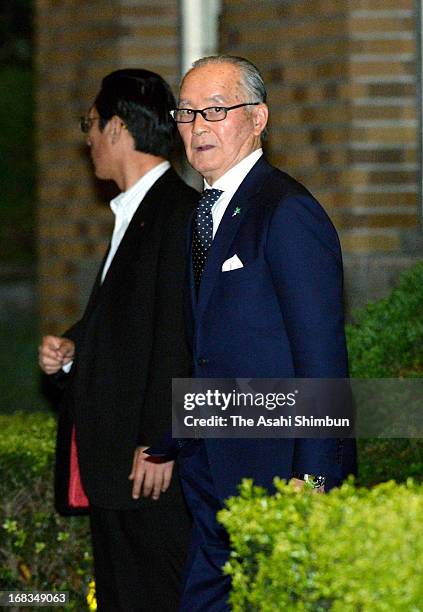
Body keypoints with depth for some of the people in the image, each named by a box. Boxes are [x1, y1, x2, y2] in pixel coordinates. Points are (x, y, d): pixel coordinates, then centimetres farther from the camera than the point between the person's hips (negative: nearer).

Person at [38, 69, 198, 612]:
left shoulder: (181, 212, -12)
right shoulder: (132, 216, 19)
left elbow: (179, 339, -18)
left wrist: (159, 444, -21)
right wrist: (69, 352, 6)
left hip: (154, 466, -10)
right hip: (110, 465, 10)